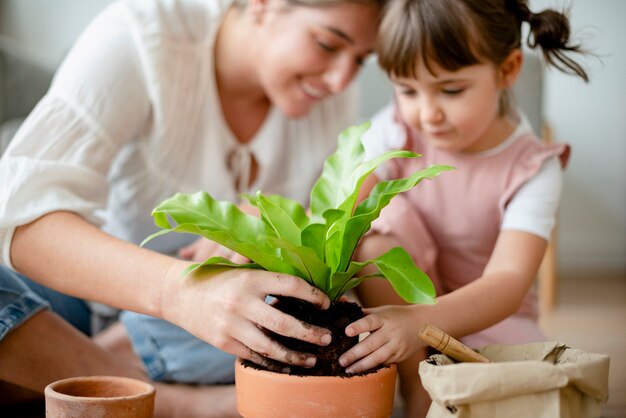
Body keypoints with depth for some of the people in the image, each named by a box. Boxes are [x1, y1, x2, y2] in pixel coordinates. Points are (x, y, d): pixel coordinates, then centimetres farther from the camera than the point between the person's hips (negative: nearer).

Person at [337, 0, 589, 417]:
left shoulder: (532, 169, -18)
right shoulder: (395, 132, -13)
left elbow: (509, 281, -32)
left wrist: (418, 323, -51)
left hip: (486, 319, -2)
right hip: (394, 304, 2)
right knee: (382, 218, -28)